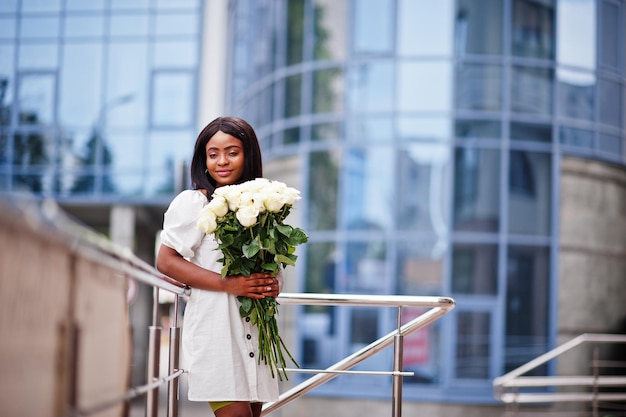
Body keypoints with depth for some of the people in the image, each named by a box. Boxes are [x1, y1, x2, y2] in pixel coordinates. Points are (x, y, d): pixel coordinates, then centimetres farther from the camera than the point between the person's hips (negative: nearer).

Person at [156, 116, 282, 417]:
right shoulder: (192, 203, -4)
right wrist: (229, 284, -17)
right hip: (216, 327, -6)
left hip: (255, 328, 6)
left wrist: (274, 285, -4)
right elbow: (166, 262, -10)